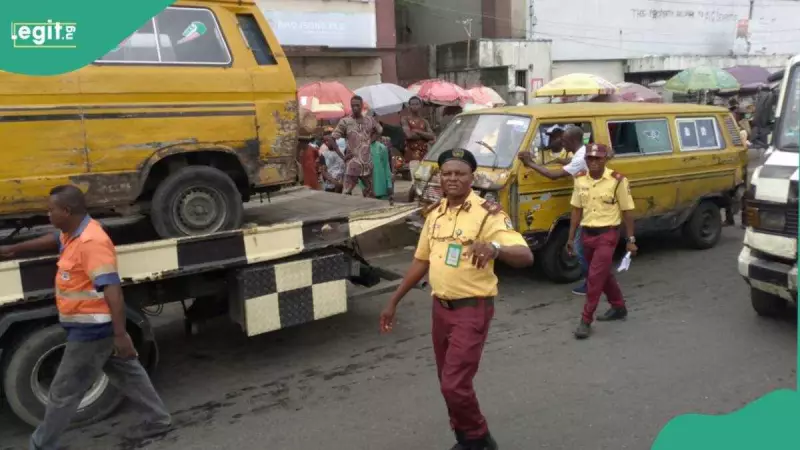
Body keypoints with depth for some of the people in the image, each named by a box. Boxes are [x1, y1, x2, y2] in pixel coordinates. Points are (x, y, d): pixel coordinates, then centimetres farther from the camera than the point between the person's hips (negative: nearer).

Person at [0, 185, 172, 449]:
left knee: (64, 392, 6)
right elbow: (54, 240, 32)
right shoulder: (73, 233, 6)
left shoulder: (91, 242, -26)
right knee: (128, 373, 18)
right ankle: (159, 420, 28)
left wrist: (121, 334, -33)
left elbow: (112, 289, -31)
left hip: (92, 329, -10)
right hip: (92, 326, 10)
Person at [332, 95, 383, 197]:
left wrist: (371, 141, 6)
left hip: (367, 163, 4)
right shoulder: (344, 121, -5)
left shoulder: (370, 120, 6)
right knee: (346, 194, -7)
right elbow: (332, 139, -6)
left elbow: (380, 132, 23)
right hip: (352, 163, -4)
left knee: (370, 193, 14)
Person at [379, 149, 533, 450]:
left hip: (472, 309, -7)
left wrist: (495, 247, -48)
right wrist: (393, 302, 15)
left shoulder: (487, 213, -15)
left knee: (455, 384, -8)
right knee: (448, 382, 16)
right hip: (440, 307, 7)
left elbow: (525, 256, -26)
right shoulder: (435, 214, 6)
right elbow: (421, 261, 14)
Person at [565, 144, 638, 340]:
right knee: (605, 274, 19)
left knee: (595, 277, -9)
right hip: (587, 234, 6)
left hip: (607, 235, -6)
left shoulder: (618, 180, -12)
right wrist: (571, 238, 8)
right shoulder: (580, 179, 2)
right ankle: (619, 307, 39)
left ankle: (586, 320, -1)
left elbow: (627, 211, -6)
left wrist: (631, 240, -6)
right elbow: (577, 210, 8)